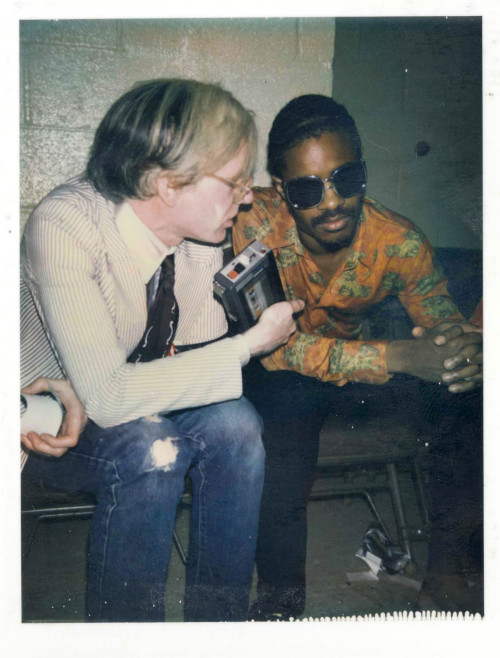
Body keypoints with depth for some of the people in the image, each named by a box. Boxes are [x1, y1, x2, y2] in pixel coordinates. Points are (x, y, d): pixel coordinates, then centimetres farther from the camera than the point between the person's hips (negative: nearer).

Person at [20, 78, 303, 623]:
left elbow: (200, 345, -4)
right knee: (152, 449, -32)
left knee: (234, 424, -22)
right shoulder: (65, 226, -31)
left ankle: (219, 622, -6)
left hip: (109, 399, 5)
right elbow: (107, 395, -35)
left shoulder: (201, 226, -13)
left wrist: (94, 394, -22)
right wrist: (250, 344, -30)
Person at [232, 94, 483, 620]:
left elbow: (449, 332, -11)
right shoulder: (257, 220, -26)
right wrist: (399, 356, -41)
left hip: (350, 363, 3)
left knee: (459, 382, -19)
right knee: (293, 394, -34)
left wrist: (467, 352, -38)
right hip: (270, 377, -2)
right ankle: (280, 594, -10)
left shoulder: (399, 243, -17)